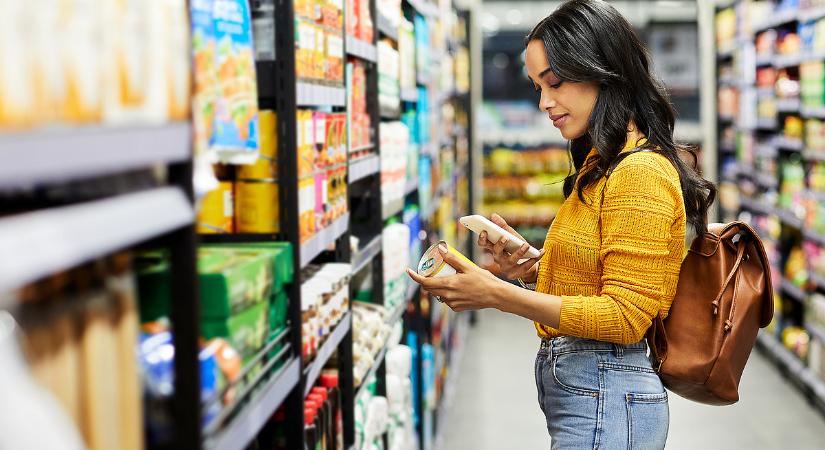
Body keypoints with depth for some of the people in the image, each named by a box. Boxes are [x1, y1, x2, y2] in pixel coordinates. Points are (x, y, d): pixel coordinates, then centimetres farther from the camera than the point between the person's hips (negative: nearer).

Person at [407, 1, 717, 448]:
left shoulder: (640, 173, -16)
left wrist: (498, 294, -22)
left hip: (605, 399, -9)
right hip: (576, 391, 9)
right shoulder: (600, 167, 14)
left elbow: (624, 318, -19)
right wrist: (531, 268, 0)